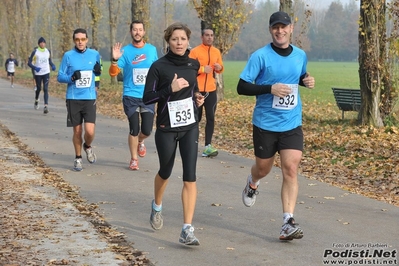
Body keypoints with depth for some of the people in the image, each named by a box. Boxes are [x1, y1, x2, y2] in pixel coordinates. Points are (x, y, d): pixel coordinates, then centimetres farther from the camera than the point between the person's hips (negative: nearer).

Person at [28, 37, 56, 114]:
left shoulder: (48, 51, 6)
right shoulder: (35, 52, -5)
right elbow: (29, 62, -5)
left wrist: (52, 65, -1)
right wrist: (35, 68, -24)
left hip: (46, 73, 1)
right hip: (38, 73, -1)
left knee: (45, 89, -11)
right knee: (39, 88, 11)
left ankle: (46, 106, -19)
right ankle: (36, 100, 43)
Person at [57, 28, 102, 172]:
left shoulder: (94, 54, 5)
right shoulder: (68, 55, -1)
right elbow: (60, 76, 0)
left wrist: (98, 71, -4)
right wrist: (72, 77, -18)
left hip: (90, 98, 1)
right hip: (73, 99, 0)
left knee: (90, 131, -11)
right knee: (77, 131, 6)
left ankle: (87, 146, 23)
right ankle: (78, 158, 27)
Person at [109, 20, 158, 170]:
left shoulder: (152, 50, 4)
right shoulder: (125, 51, -3)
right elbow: (113, 73, -8)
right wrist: (115, 60, -25)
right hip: (130, 97, -2)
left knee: (147, 130, 1)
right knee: (134, 130, -3)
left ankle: (140, 142, 36)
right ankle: (134, 159, 15)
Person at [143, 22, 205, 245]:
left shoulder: (193, 65, 3)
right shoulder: (159, 66, -10)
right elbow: (147, 98, -11)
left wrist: (197, 96, 4)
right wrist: (170, 89, -23)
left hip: (190, 126, 3)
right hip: (167, 128, -2)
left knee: (190, 176, -9)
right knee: (165, 172, 16)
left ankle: (187, 230, -10)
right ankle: (157, 207, 49)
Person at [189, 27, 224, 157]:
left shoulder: (216, 51, 10)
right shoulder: (195, 51, -6)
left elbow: (220, 68, 18)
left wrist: (219, 68, -4)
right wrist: (202, 69, -18)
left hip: (211, 90, 4)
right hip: (197, 90, -4)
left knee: (210, 118, -2)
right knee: (196, 117, 5)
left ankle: (208, 146, -3)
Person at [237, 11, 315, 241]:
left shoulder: (301, 55, 4)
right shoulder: (260, 56, -10)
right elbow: (242, 87, -11)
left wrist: (307, 81, 0)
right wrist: (271, 88, -24)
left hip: (292, 124, 2)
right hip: (265, 124, -2)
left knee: (291, 169, -11)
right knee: (263, 168, 14)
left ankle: (288, 222, -10)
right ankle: (253, 183, 52)